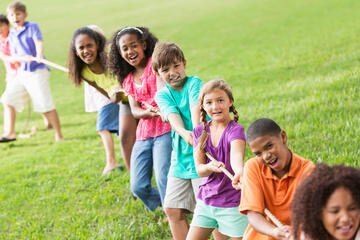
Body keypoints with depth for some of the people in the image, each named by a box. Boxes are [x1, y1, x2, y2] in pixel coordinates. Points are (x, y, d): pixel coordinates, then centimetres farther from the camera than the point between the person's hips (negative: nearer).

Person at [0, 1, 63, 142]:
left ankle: (59, 136, 3)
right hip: (22, 72, 6)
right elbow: (13, 55, 8)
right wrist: (24, 58, -14)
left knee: (45, 106, -7)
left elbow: (39, 42, -20)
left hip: (37, 72, -6)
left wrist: (39, 55, -40)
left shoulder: (32, 27, -4)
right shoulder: (11, 34, 11)